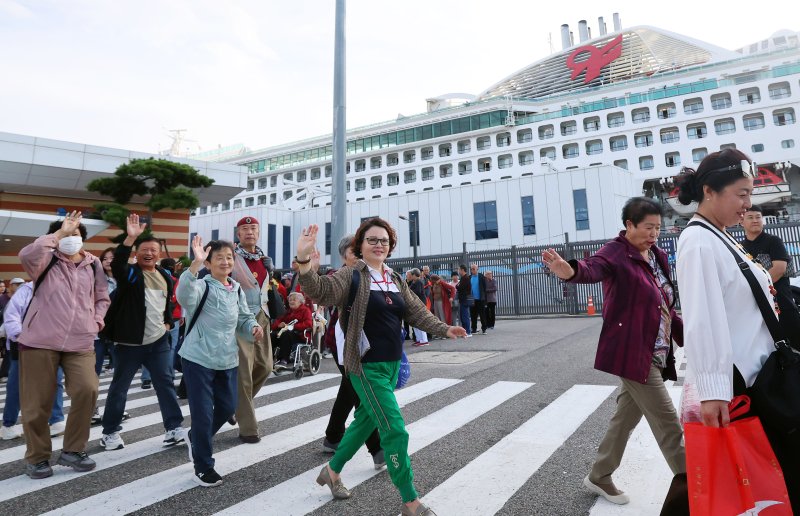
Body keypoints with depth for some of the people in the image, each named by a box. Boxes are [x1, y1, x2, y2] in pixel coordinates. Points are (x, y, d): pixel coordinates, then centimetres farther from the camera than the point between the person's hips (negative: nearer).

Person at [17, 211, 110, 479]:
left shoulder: (93, 265, 9)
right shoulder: (47, 261, 1)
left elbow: (102, 298, 19)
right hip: (40, 341, -2)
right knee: (37, 401, 4)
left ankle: (72, 450, 8)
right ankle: (37, 457, 24)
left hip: (80, 343, 2)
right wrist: (60, 232, -19)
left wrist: (96, 321, 4)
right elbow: (27, 255, -23)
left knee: (87, 390, -12)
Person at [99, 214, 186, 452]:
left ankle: (174, 426, 12)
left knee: (165, 383, 5)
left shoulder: (165, 276, 10)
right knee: (119, 387, 9)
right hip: (130, 342, -4)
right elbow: (116, 263, -32)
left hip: (159, 341, 4)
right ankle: (110, 432, 24)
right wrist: (130, 237, -42)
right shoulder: (130, 273, -7)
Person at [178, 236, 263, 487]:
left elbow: (244, 317, 17)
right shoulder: (202, 285, -14)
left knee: (227, 407, 17)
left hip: (228, 358, 7)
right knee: (202, 412, 0)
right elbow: (184, 295, -37)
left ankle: (195, 438, 44)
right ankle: (203, 466, 19)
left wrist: (254, 327, -6)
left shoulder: (237, 290, 7)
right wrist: (195, 264, -50)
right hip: (199, 358, -6)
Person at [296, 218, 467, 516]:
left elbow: (416, 312, 13)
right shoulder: (352, 275, -11)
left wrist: (444, 329, 5)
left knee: (366, 421, 21)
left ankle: (332, 471, 43)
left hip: (392, 363, 8)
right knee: (395, 429, -6)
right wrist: (304, 260, -42)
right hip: (367, 365, -8)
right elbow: (321, 291, -27)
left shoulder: (395, 279, 10)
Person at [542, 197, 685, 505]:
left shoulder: (659, 257, 13)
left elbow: (667, 308, 21)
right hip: (633, 353, -8)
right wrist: (570, 271, -56)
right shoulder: (616, 252, -11)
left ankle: (599, 477, 32)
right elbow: (593, 268, -34)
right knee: (667, 424, -1)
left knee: (627, 416, 16)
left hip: (655, 354, 9)